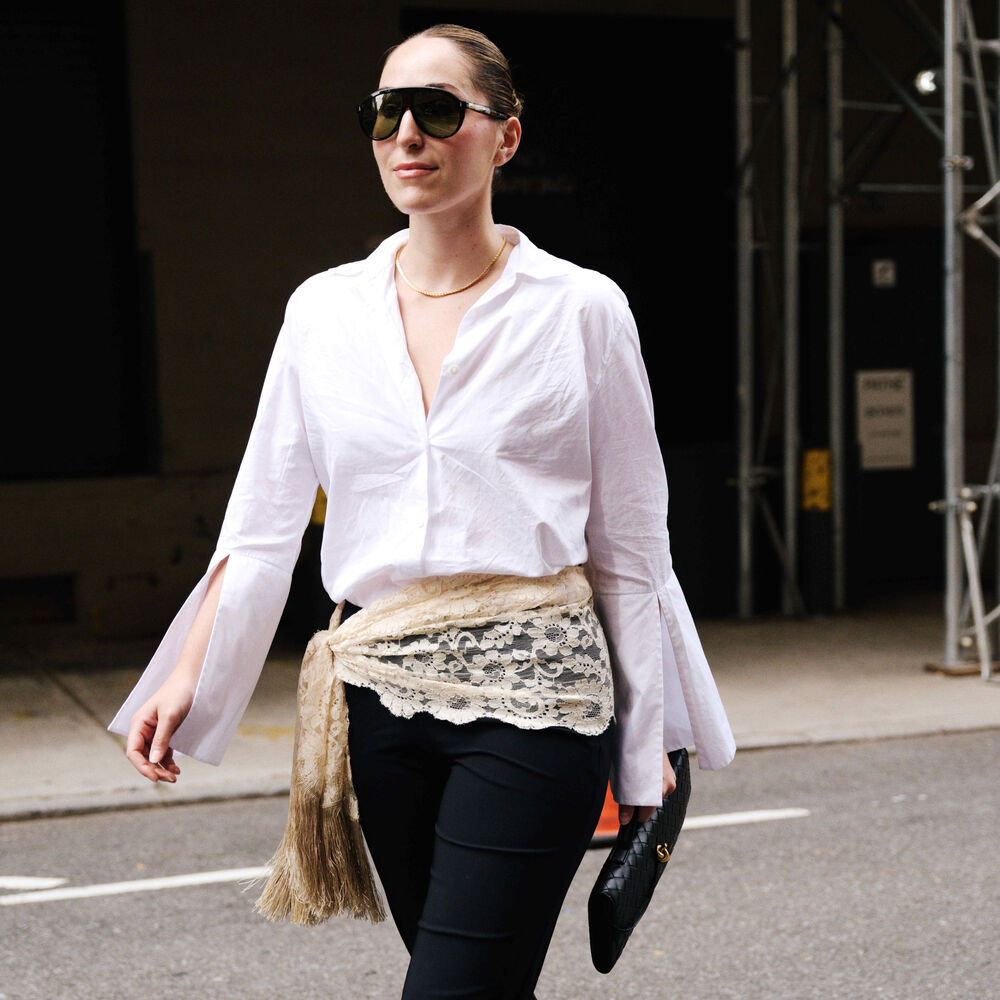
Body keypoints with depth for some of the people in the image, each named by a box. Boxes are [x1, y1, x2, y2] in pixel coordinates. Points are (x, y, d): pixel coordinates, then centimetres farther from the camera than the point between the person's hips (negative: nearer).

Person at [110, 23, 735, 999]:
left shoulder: (580, 308, 0)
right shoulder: (323, 308, 8)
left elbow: (628, 541, 3)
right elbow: (263, 519, 12)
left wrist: (646, 744, 4)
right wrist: (187, 675, 4)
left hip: (532, 695, -4)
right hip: (382, 694, 4)